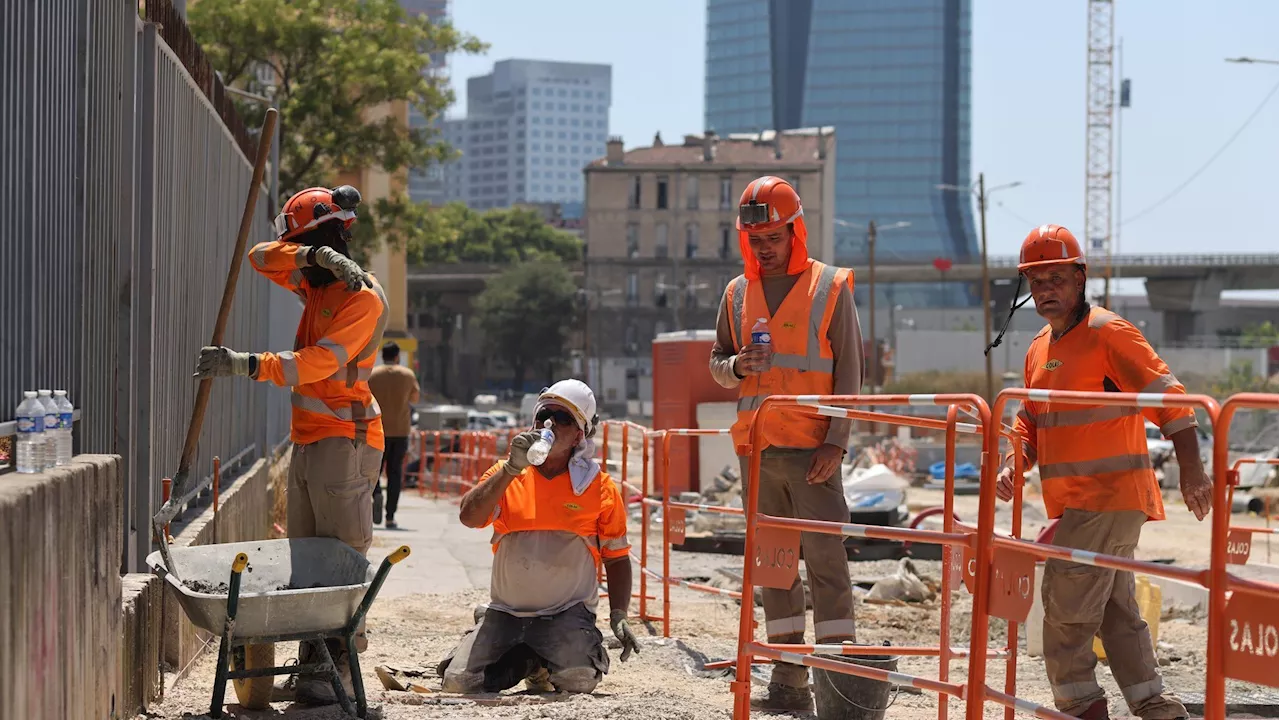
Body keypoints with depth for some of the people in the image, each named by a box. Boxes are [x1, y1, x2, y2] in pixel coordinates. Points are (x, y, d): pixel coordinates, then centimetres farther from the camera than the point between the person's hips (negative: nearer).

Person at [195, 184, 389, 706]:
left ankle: (338, 670, -7)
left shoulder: (364, 297, -14)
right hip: (306, 440, 9)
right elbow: (261, 257, 4)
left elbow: (315, 364, -24)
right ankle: (309, 666, 15)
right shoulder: (317, 284, 13)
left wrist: (244, 365, -29)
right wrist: (315, 255, -12)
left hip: (345, 441, -9)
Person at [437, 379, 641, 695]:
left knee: (578, 680, -29)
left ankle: (544, 664, 9)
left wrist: (619, 616, -5)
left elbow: (616, 558, 7)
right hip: (505, 610, 2)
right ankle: (524, 662, 16)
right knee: (458, 682, -14)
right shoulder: (505, 475, 5)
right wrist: (512, 468, -19)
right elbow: (469, 517, -12)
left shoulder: (600, 488, 1)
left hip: (567, 612, -2)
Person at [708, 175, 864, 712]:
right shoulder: (738, 293, 12)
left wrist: (836, 443, -11)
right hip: (755, 448, 5)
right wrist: (736, 367, -6)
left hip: (812, 451, -5)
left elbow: (849, 373, -3)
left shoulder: (830, 287, -1)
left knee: (825, 560, -8)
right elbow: (716, 364, 18)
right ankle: (789, 681, 13)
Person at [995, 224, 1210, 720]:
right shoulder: (1039, 349, 14)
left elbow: (1167, 397, -16)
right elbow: (1029, 422, 20)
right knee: (1115, 609, 14)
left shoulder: (1108, 333, -12)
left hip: (1108, 495, -9)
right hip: (1074, 502, 9)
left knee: (1066, 603, -8)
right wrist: (1012, 466, 2)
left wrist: (1191, 470, -24)